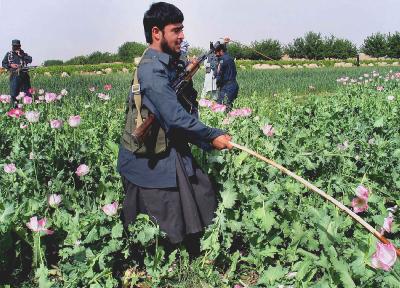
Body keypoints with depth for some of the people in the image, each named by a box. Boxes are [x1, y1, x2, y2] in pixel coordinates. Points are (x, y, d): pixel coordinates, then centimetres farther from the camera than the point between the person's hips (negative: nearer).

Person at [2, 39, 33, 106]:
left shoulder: (23, 54, 11)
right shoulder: (8, 54, 12)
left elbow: (30, 60, -6)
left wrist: (21, 55, -10)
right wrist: (10, 65, -6)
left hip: (24, 75, 1)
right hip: (14, 75, -1)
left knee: (26, 92, 4)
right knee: (14, 92, -6)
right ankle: (14, 105, 0)